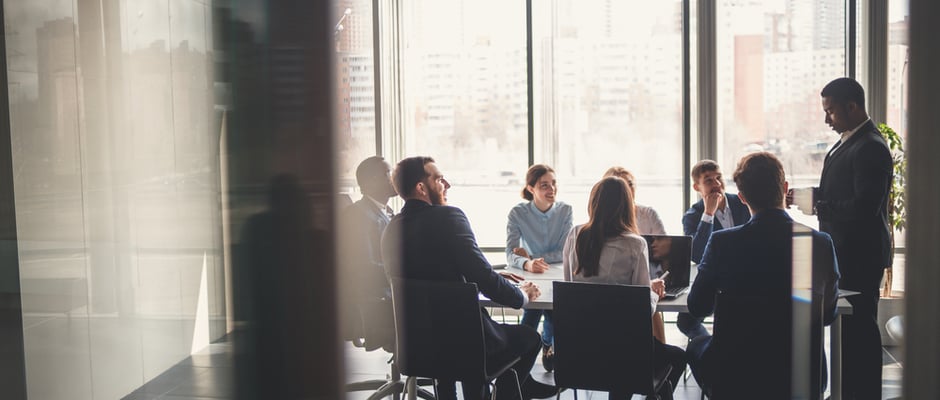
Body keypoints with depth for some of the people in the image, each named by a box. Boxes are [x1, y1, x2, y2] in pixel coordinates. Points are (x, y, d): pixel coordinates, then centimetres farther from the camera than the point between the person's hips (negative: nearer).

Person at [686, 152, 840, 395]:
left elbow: (697, 308, -2)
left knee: (697, 346, 31)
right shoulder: (822, 244, -10)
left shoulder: (722, 242, -15)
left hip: (734, 373, -2)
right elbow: (828, 315, 4)